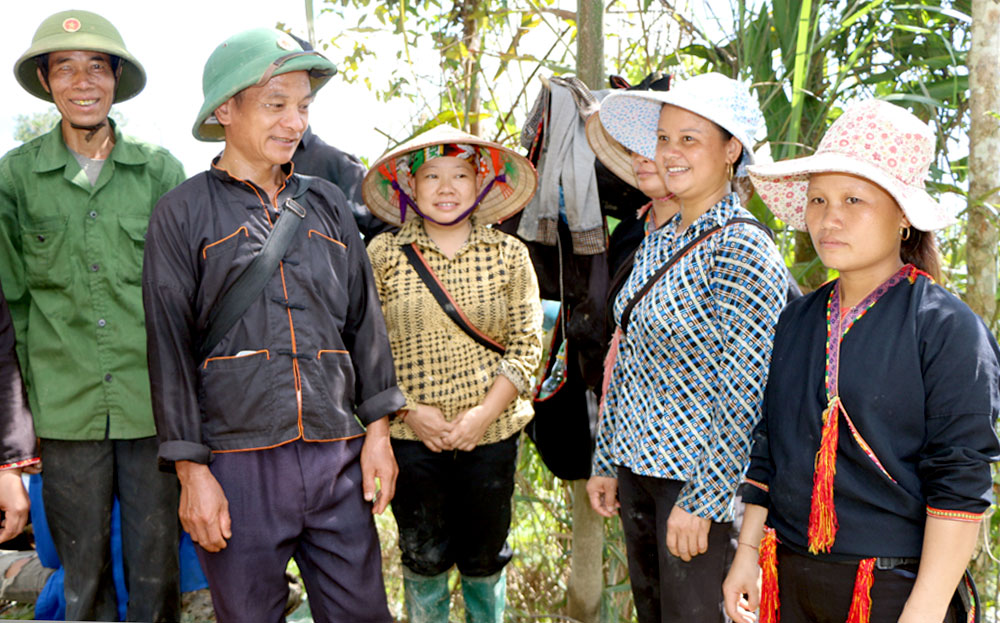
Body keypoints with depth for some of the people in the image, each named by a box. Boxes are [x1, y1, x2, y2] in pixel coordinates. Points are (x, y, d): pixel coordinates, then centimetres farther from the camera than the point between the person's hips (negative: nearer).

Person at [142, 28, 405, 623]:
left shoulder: (327, 204, 12)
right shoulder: (184, 213, 1)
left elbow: (365, 320, 13)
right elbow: (170, 345, -2)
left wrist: (378, 429, 8)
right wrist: (192, 472, -6)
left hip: (337, 458, 3)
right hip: (238, 463, -3)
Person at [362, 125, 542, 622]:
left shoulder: (510, 255, 2)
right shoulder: (384, 254, -1)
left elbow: (526, 345, -2)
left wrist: (484, 414, -12)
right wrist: (409, 411, -11)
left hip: (491, 433, 1)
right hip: (409, 435, -1)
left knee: (484, 556, 14)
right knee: (423, 556, 11)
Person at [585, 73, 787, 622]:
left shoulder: (743, 249, -16)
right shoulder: (657, 241, 8)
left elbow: (745, 391, -19)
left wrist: (700, 499, -19)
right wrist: (607, 462, 13)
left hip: (699, 479, -7)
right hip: (638, 468, 8)